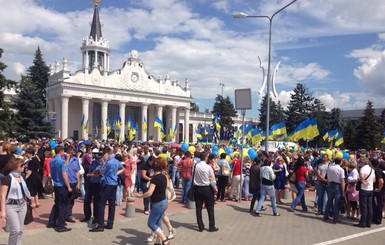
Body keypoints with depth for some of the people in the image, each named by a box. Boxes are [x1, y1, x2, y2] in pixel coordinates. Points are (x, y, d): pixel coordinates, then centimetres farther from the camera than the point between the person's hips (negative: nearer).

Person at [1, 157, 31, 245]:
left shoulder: (21, 177, 8)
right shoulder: (7, 178, -12)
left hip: (22, 206, 6)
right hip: (11, 206, -6)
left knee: (20, 230, 8)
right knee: (15, 230, -10)